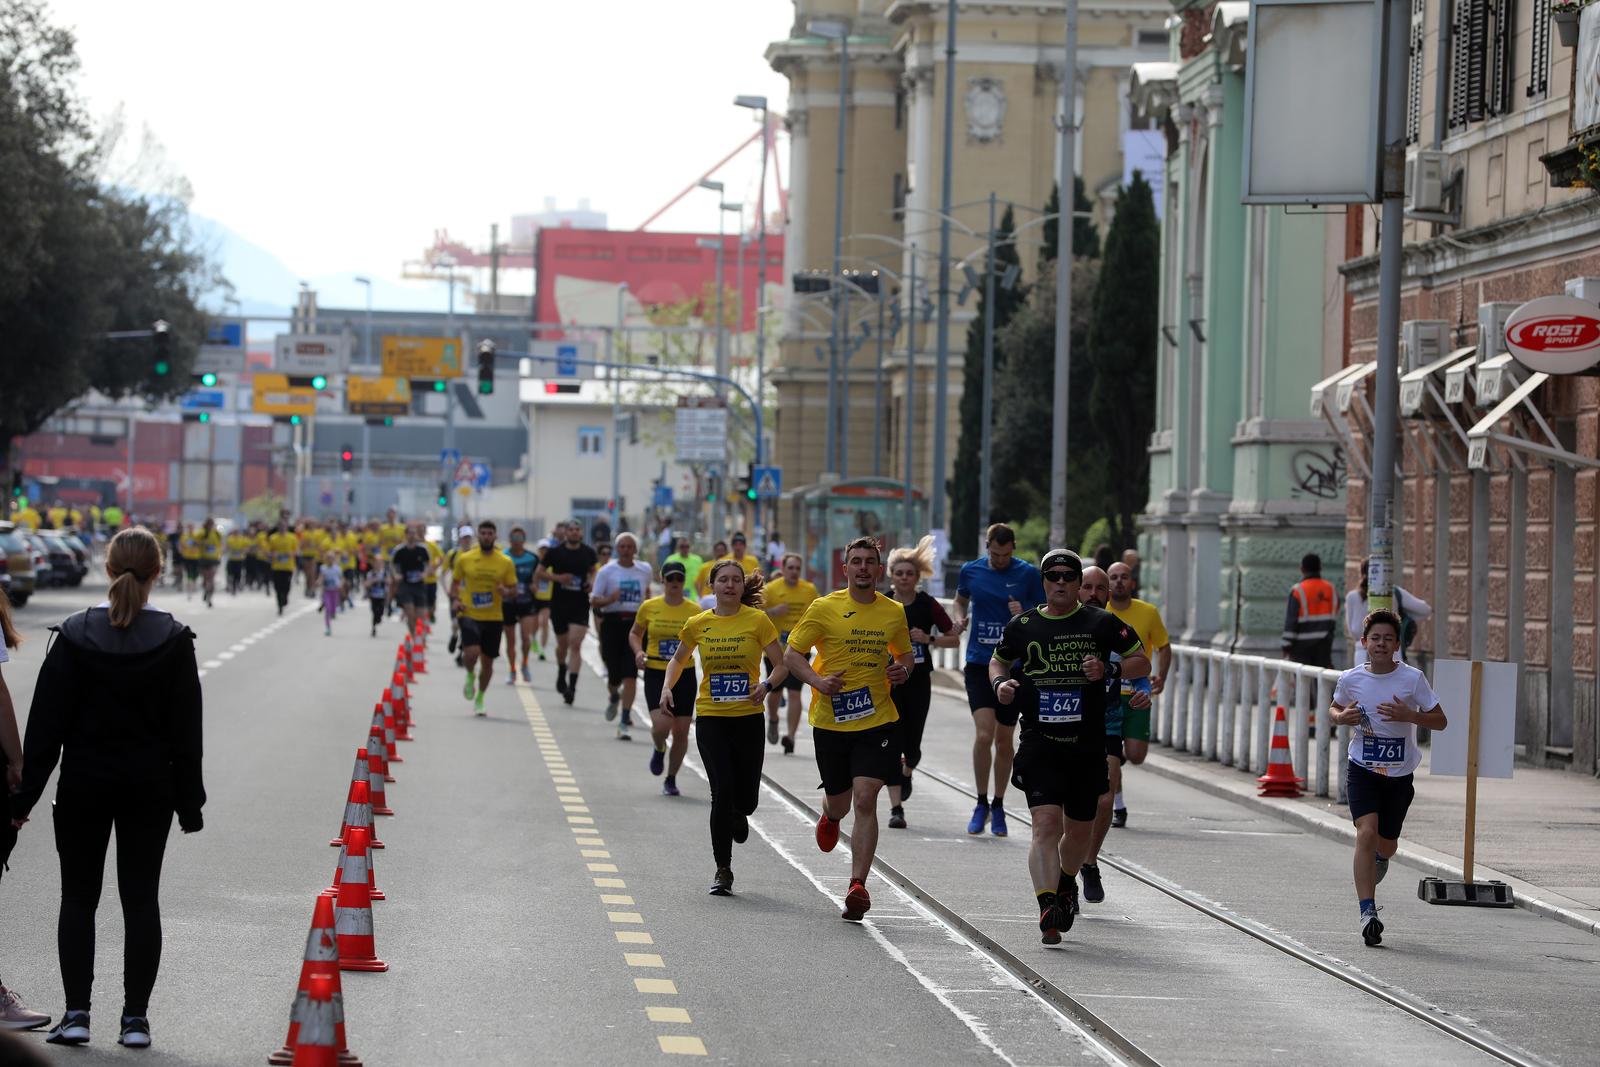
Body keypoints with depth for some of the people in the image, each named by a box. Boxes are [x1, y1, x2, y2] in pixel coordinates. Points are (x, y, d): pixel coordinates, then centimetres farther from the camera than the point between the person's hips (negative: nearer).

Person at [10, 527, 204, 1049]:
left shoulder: (75, 635, -6)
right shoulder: (173, 639, -4)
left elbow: (47, 719, -5)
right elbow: (186, 727, -1)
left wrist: (27, 792, -2)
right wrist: (189, 799, 5)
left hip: (84, 785, 0)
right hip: (150, 786, 1)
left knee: (78, 898, 7)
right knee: (141, 898, 5)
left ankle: (76, 1012, 1)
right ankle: (135, 1016, 4)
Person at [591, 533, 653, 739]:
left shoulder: (644, 570, 7)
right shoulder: (607, 571, -1)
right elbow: (594, 600, -3)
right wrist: (609, 600, -22)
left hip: (635, 624, 1)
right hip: (612, 623, -1)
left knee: (630, 676, -9)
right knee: (614, 675, 2)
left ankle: (624, 724, -7)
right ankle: (613, 697, 40)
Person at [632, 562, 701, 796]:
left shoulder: (694, 610, -1)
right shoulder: (648, 607, 0)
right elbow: (635, 633, 14)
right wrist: (638, 651, -6)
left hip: (685, 675, 1)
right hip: (655, 674, -1)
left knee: (681, 732, 2)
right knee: (661, 725, -19)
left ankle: (671, 779, 21)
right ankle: (659, 750, 18)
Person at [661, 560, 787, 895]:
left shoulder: (757, 620, -2)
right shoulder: (698, 624, 4)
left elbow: (782, 663, 0)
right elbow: (679, 659, 21)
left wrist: (766, 685, -20)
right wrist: (667, 687, 3)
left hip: (748, 717, 0)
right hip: (710, 717, 0)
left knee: (745, 799, 1)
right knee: (722, 790, -12)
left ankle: (738, 815, 42)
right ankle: (723, 870, -2)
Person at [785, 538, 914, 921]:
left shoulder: (894, 613, 5)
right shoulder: (824, 608, -3)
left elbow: (904, 654, 21)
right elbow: (792, 654, 1)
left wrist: (902, 670, -3)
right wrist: (817, 681, -16)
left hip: (877, 720, 0)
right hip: (830, 721, 0)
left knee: (865, 799, -14)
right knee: (838, 801, 14)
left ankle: (858, 885, -14)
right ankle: (829, 817, 54)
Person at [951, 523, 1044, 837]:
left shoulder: (1028, 574, -2)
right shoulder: (971, 571, 3)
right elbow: (961, 601, 22)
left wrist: (1024, 616, -18)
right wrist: (960, 618, 1)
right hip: (979, 663, 0)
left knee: (1004, 740, 7)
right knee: (983, 735, -13)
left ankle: (998, 807, 22)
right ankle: (981, 804, 3)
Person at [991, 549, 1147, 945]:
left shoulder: (1103, 623, 1)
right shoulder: (1023, 626, 5)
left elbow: (1142, 662, 6)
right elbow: (998, 660, 22)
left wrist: (1108, 671, -13)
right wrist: (1000, 683, 0)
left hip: (1088, 745, 1)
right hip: (1039, 744, -1)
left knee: (1079, 830, 13)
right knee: (1046, 823, -18)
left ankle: (1066, 884, 43)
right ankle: (1048, 910, -24)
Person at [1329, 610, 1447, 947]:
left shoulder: (1412, 678, -8)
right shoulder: (1351, 679, -3)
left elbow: (1440, 721, -3)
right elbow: (1335, 709, 16)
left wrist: (1408, 715, -21)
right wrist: (1342, 717, -9)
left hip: (1399, 774, 1)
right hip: (1361, 770, -1)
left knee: (1386, 844, 13)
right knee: (1366, 833, -20)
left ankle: (1380, 858, 54)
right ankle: (1368, 913, -22)